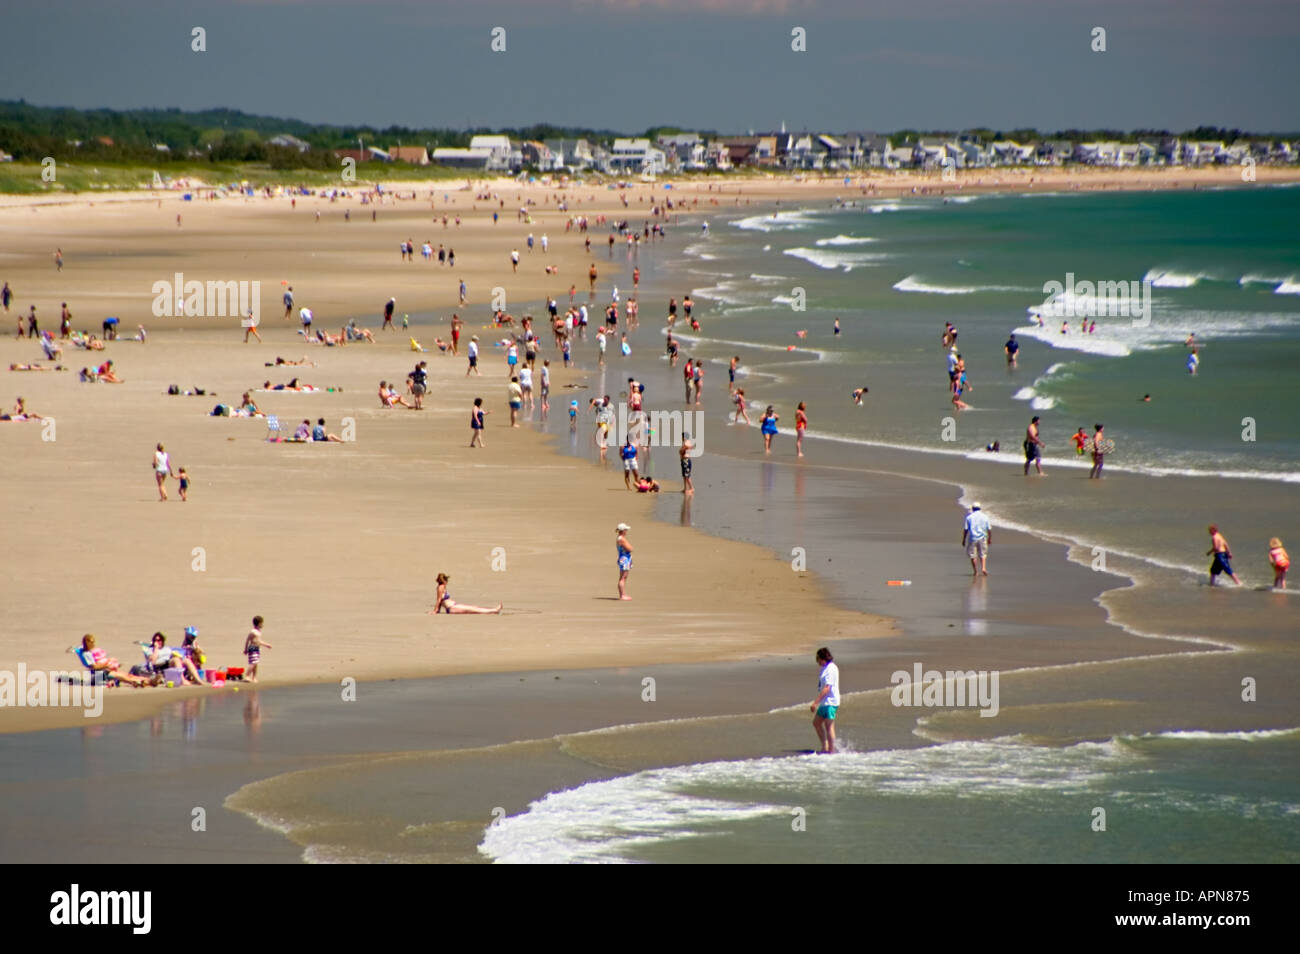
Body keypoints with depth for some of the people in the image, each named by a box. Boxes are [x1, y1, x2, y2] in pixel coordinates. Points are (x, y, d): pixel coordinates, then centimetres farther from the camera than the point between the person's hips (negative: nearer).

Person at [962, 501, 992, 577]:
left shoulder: (969, 517, -2)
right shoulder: (985, 516, 2)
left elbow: (965, 529, -4)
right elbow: (989, 529, 4)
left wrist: (963, 540, 3)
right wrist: (990, 539, 16)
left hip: (972, 538, -1)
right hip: (982, 538, 1)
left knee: (972, 555, 9)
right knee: (983, 554, 12)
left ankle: (975, 571, 10)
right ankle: (983, 568, -8)